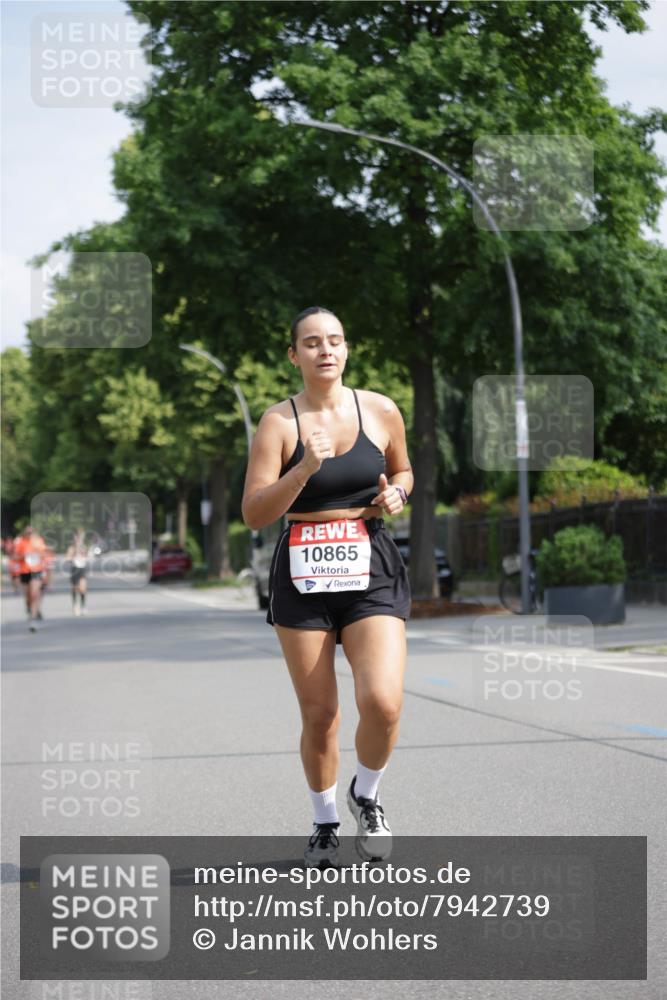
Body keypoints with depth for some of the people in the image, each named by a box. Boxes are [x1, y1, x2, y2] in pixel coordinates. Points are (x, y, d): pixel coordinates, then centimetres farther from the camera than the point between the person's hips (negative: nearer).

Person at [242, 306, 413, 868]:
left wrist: (396, 494, -1)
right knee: (319, 715, 4)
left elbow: (402, 471, 21)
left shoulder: (381, 411, 3)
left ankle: (366, 796, 13)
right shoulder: (279, 422, -3)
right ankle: (325, 822, 28)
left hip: (372, 571, 1)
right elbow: (254, 515, -8)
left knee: (383, 702, -17)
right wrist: (304, 469, -22)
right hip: (302, 575, 0)